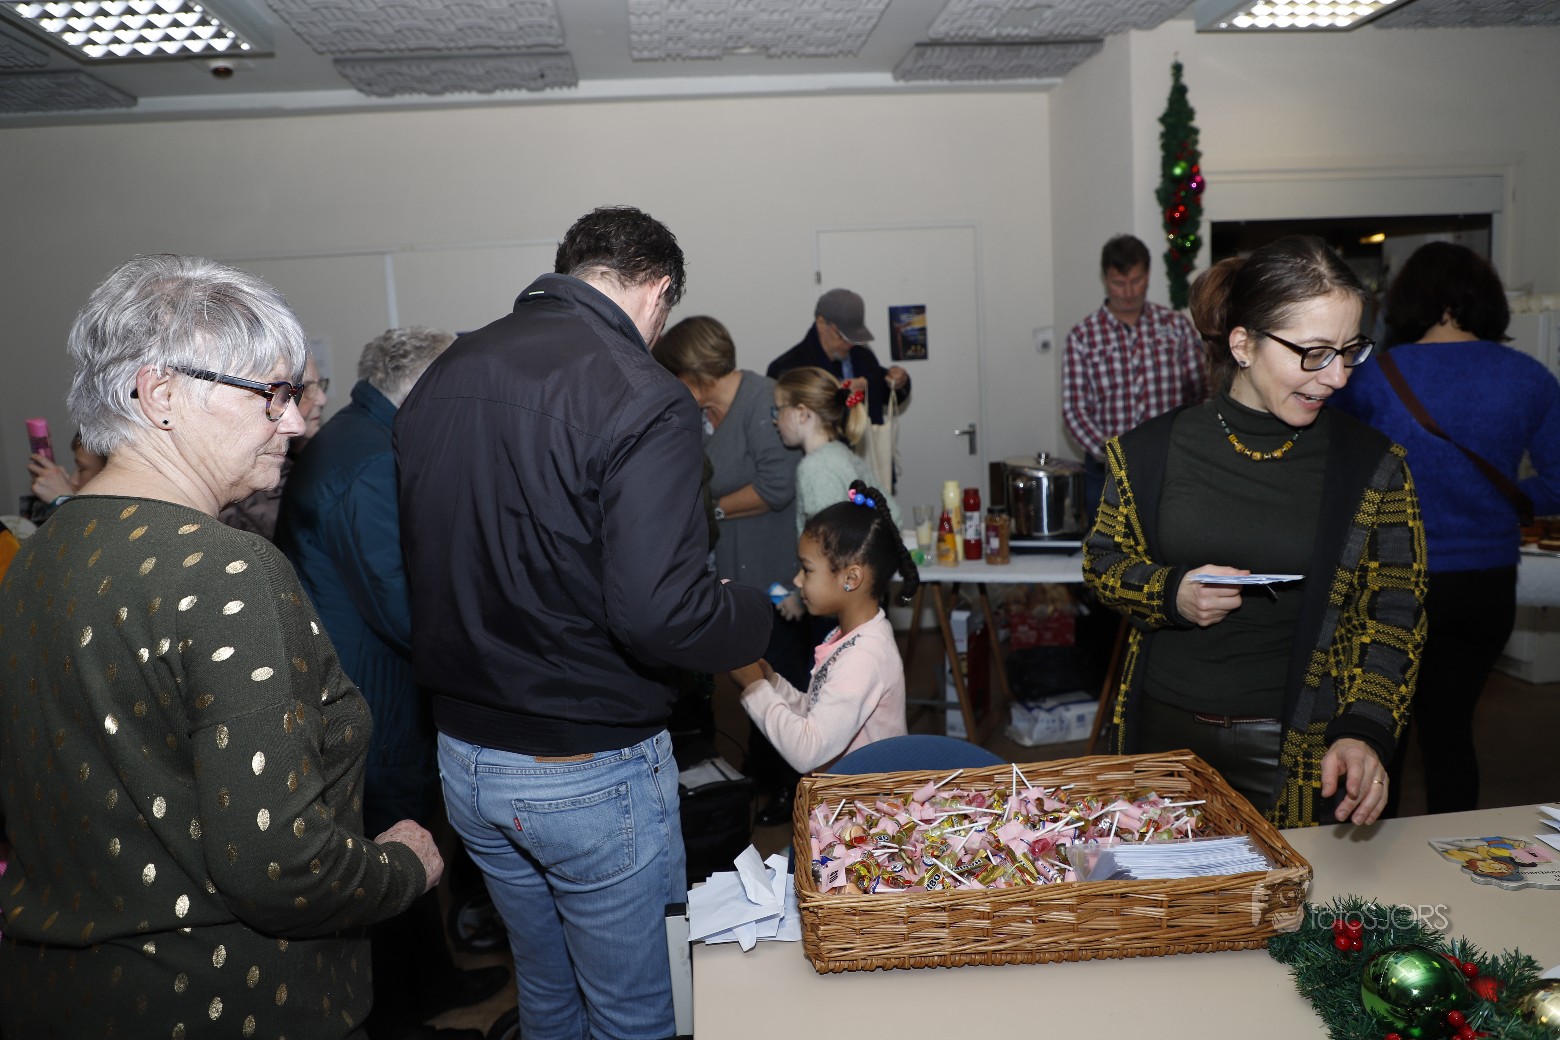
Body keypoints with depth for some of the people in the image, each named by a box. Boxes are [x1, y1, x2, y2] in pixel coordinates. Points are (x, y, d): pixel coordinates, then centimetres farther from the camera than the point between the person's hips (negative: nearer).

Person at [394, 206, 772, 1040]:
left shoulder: (439, 377, 2)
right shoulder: (642, 400, -21)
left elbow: (414, 565, 7)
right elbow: (659, 613, -28)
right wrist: (757, 616, -9)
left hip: (464, 756, 7)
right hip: (592, 774, -6)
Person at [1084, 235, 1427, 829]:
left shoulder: (1373, 468, -5)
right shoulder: (1152, 453, -4)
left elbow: (1393, 618, -4)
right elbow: (1102, 562, 6)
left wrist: (1363, 731, -19)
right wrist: (1171, 593, -15)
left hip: (1298, 753, -1)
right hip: (1164, 734, 1)